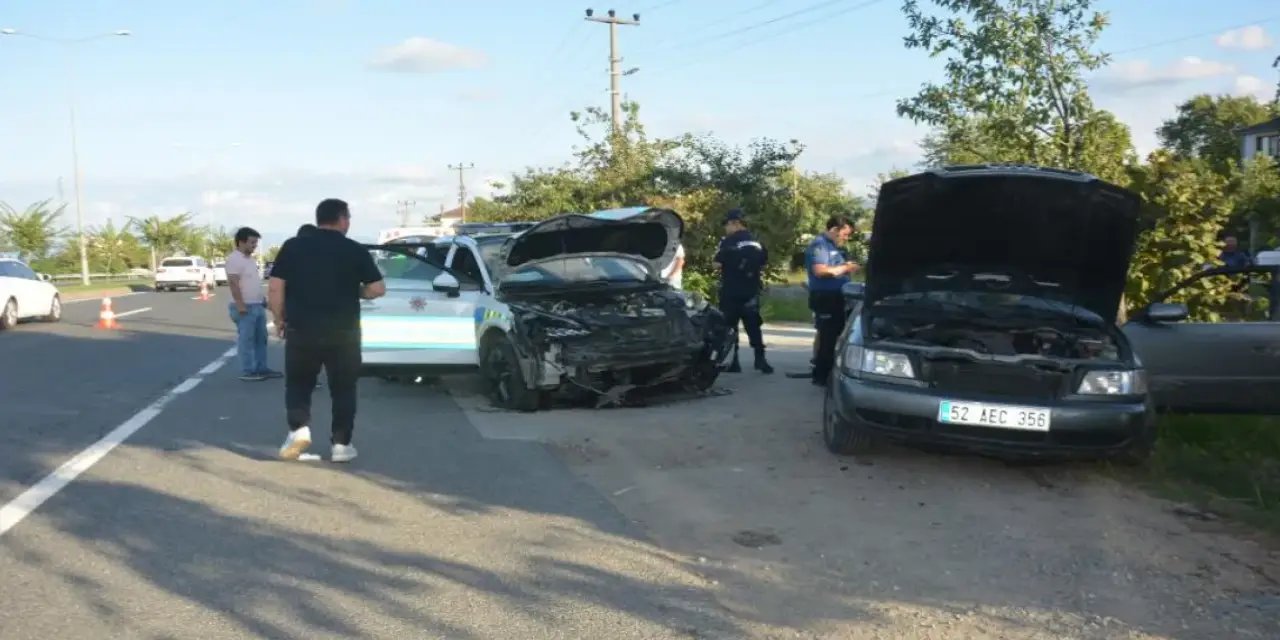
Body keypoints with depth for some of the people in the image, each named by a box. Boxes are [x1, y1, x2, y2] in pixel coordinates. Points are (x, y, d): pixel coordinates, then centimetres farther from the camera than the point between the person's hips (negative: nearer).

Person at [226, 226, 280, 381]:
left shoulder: (250, 259, 16)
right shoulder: (234, 259, -14)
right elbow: (233, 283, -21)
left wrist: (263, 299, 21)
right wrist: (240, 304, -25)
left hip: (258, 305, 10)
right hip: (245, 307, -10)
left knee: (261, 339, 12)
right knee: (246, 340, -5)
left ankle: (261, 369, 19)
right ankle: (247, 372, -1)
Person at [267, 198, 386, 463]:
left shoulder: (292, 246, 2)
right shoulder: (355, 250, -2)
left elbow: (275, 287, -1)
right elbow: (377, 289, -2)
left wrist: (279, 319, 10)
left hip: (301, 329, 1)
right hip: (343, 332, -1)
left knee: (298, 383, 16)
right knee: (343, 388, 10)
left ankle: (299, 429, -3)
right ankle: (341, 443, 10)